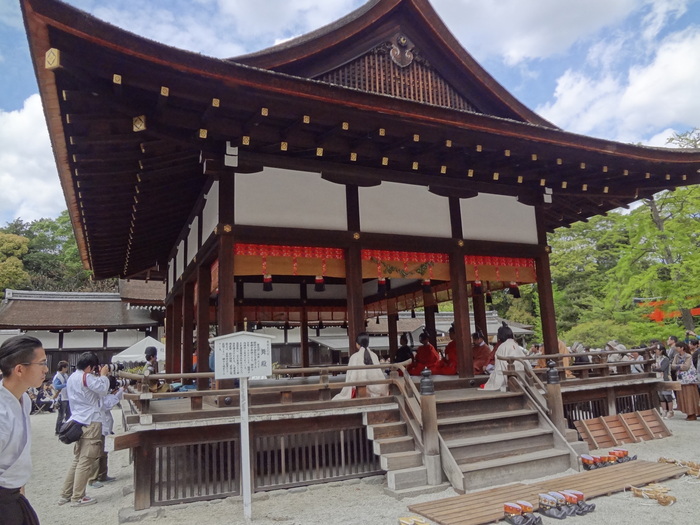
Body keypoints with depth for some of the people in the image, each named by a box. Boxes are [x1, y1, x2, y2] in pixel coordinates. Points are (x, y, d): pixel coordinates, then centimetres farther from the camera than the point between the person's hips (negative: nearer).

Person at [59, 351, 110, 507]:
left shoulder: (72, 377, 14)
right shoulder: (86, 377, -16)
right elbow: (103, 390, -15)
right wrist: (103, 375, -5)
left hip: (79, 422, 10)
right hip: (90, 423, -10)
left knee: (78, 460, 18)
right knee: (86, 462, -2)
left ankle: (66, 495, 22)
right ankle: (77, 498, 3)